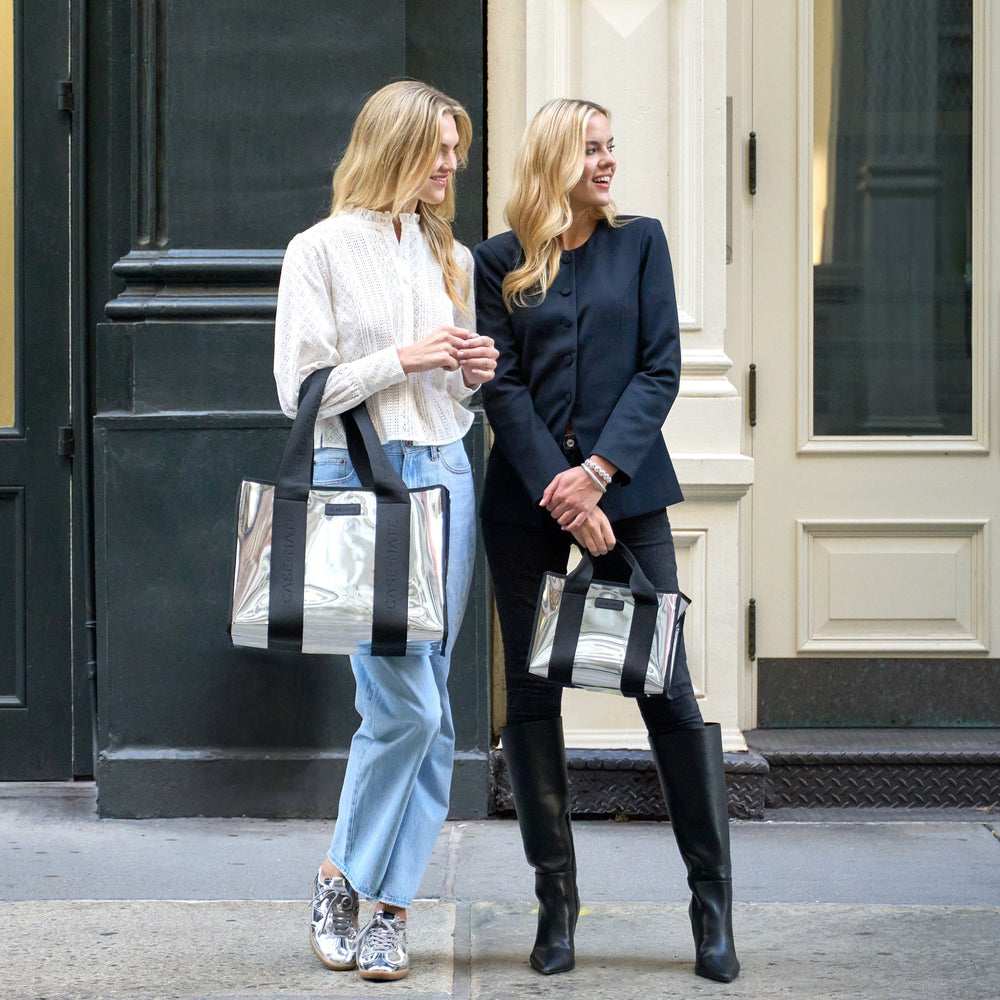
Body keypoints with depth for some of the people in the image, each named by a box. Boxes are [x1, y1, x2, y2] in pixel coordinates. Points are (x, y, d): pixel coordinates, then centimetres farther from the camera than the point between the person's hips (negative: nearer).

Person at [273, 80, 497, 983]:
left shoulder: (451, 257, 15)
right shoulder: (321, 251, -1)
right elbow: (301, 390, -6)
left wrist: (477, 372, 1)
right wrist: (401, 359, -13)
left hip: (445, 476, 6)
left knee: (428, 708, 3)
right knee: (405, 701, -12)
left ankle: (389, 905, 9)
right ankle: (342, 877, 8)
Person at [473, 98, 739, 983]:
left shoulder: (640, 243, 8)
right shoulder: (499, 262, 7)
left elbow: (661, 370, 1)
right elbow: (502, 389, 0)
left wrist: (599, 471, -11)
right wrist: (562, 497, -11)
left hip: (627, 489, 0)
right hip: (527, 501, 1)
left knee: (670, 692, -4)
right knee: (531, 698, 3)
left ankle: (713, 904, 4)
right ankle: (557, 902, 14)